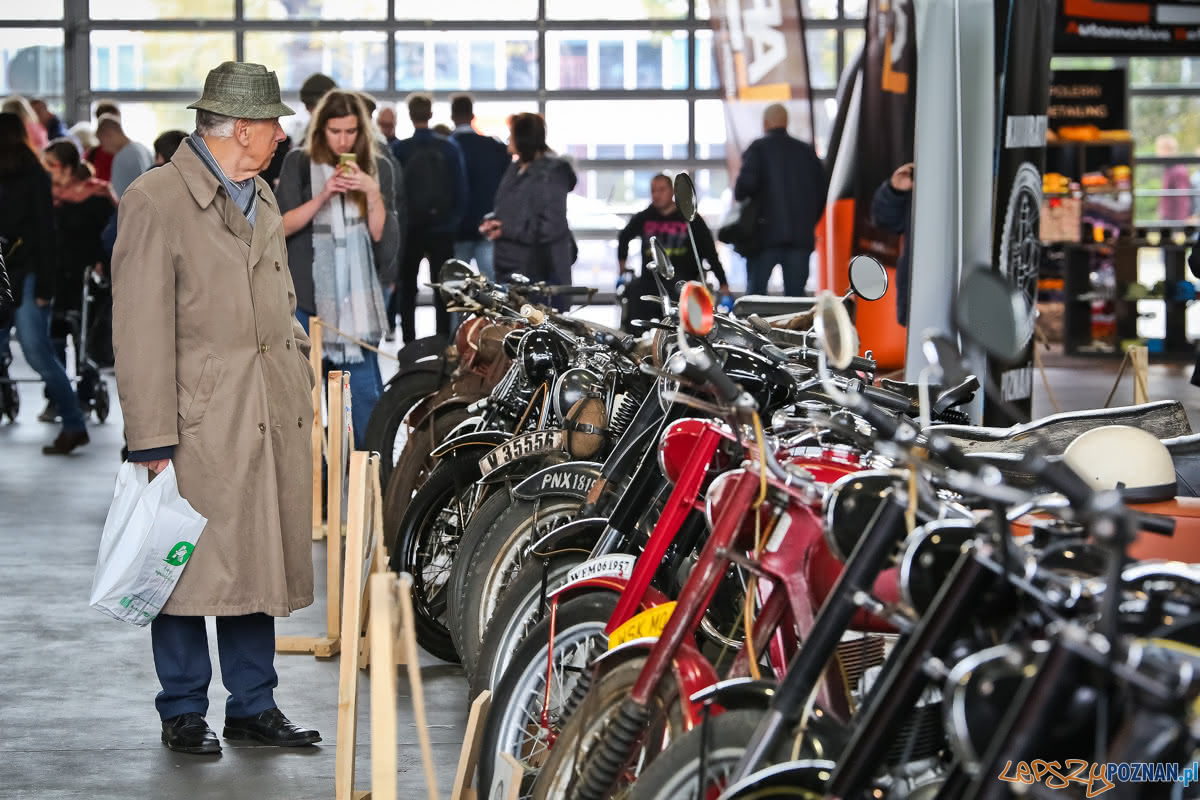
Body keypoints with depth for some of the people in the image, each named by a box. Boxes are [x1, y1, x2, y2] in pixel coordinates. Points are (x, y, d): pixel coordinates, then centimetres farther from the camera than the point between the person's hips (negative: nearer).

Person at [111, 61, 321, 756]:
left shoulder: (263, 197, 17)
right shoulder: (155, 201, -9)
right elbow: (142, 332, -12)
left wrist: (301, 387, 18)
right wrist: (153, 439, -15)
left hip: (272, 423, 7)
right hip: (200, 424, -7)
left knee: (259, 563, 11)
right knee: (192, 569, 1)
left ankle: (254, 707, 21)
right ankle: (184, 712, 14)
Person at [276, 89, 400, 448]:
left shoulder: (377, 168, 6)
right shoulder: (299, 163, 2)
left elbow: (382, 233, 2)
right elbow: (283, 226, -4)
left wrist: (372, 192, -13)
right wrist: (323, 195, -16)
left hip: (358, 294, 1)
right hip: (306, 294, -1)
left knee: (366, 391, -1)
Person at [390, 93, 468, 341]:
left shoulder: (398, 150, -9)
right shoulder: (450, 148, -4)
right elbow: (461, 190, -2)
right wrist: (454, 220, 8)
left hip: (409, 229, -1)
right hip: (442, 229, 1)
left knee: (406, 289, 9)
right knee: (442, 289, 7)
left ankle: (409, 341, 5)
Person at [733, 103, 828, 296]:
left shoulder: (758, 148, -1)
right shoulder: (806, 151, 11)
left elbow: (746, 182, -15)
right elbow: (823, 187, 10)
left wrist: (739, 197, 6)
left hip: (766, 232, -3)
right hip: (801, 235, 3)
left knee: (755, 293, 3)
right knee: (795, 293, 4)